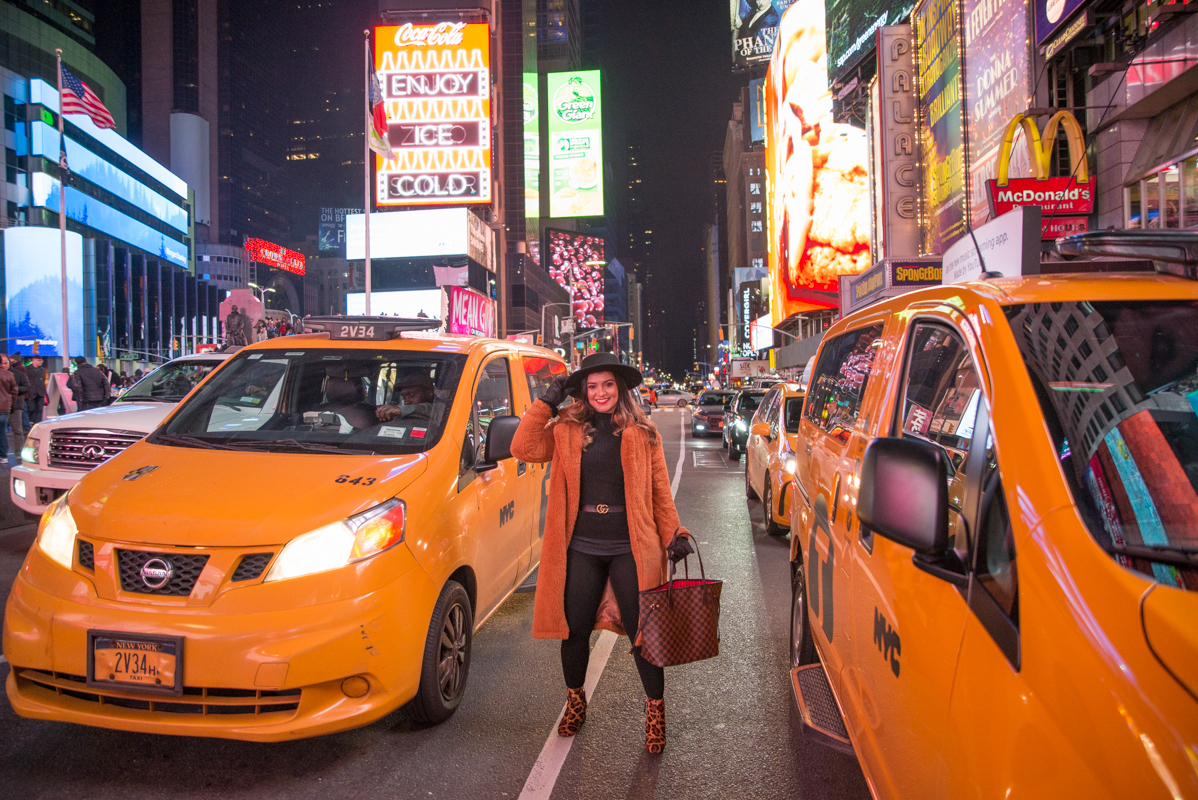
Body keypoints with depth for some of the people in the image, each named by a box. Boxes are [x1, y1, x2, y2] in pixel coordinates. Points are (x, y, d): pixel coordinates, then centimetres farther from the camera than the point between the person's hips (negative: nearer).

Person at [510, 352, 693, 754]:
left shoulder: (642, 433, 4)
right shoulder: (567, 430, 5)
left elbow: (659, 489, 6)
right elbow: (523, 448, -7)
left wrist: (674, 533, -1)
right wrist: (547, 401, -6)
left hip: (630, 549, -1)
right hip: (580, 548, 2)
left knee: (641, 630, 2)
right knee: (574, 629, 12)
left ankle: (656, 709, 23)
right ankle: (575, 702, 37)